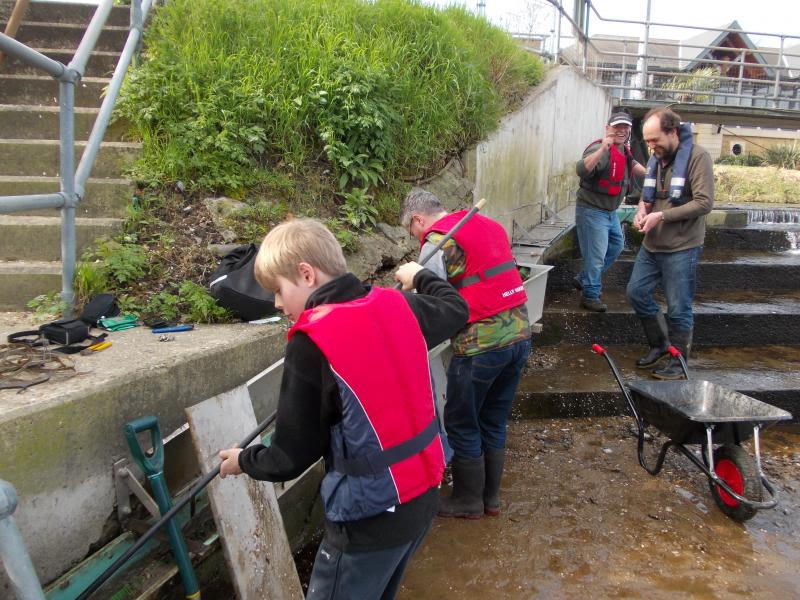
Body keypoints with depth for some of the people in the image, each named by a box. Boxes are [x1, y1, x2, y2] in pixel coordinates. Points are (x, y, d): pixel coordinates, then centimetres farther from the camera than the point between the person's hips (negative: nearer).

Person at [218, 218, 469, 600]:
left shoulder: (311, 343, -20)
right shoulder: (396, 306, -3)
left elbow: (291, 457, -13)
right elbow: (455, 309, 18)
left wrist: (244, 461, 8)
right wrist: (420, 277, 36)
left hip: (371, 518, -7)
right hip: (424, 496, 7)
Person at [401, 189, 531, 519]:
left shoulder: (437, 240, -9)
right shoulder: (488, 224, 15)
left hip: (481, 345, -8)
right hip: (519, 335, 8)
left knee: (462, 426, 11)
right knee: (493, 423, 21)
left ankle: (468, 500, 26)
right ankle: (490, 497, 34)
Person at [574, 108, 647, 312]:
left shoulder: (624, 150, 8)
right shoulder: (600, 149, -22)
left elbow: (632, 164, 33)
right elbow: (581, 170, -41)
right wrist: (602, 149, -51)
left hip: (610, 211, 10)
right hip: (592, 210, -10)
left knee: (616, 246, 23)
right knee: (596, 255, -5)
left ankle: (583, 279, 35)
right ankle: (590, 295, 11)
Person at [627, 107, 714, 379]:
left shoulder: (697, 157, -13)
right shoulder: (656, 158, 9)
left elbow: (704, 202, -19)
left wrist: (661, 215, -22)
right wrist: (642, 209, -1)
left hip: (681, 248, -7)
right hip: (651, 245, 8)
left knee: (678, 308, 2)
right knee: (636, 292, 11)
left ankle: (679, 361, 19)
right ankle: (659, 343, 30)